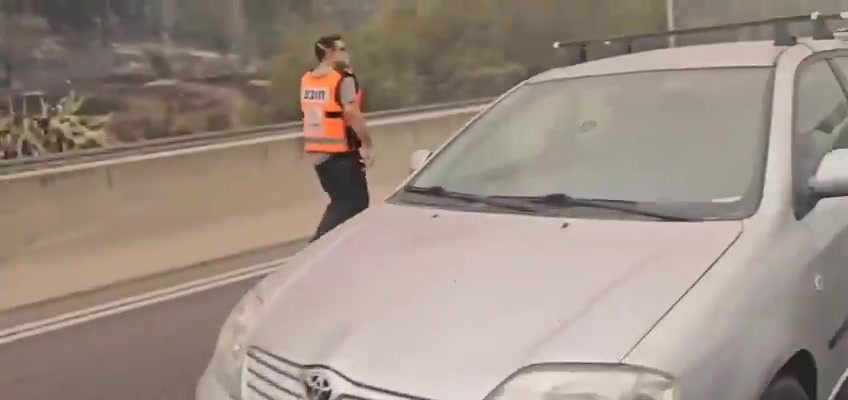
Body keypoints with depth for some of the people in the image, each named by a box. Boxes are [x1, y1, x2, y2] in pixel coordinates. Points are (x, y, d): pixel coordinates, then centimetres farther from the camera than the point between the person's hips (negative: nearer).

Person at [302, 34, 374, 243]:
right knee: (356, 202, 1)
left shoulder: (306, 80, 10)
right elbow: (352, 114, -20)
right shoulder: (343, 79, -14)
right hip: (340, 152, -8)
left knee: (340, 202, 19)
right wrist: (368, 144, -15)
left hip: (316, 151, 8)